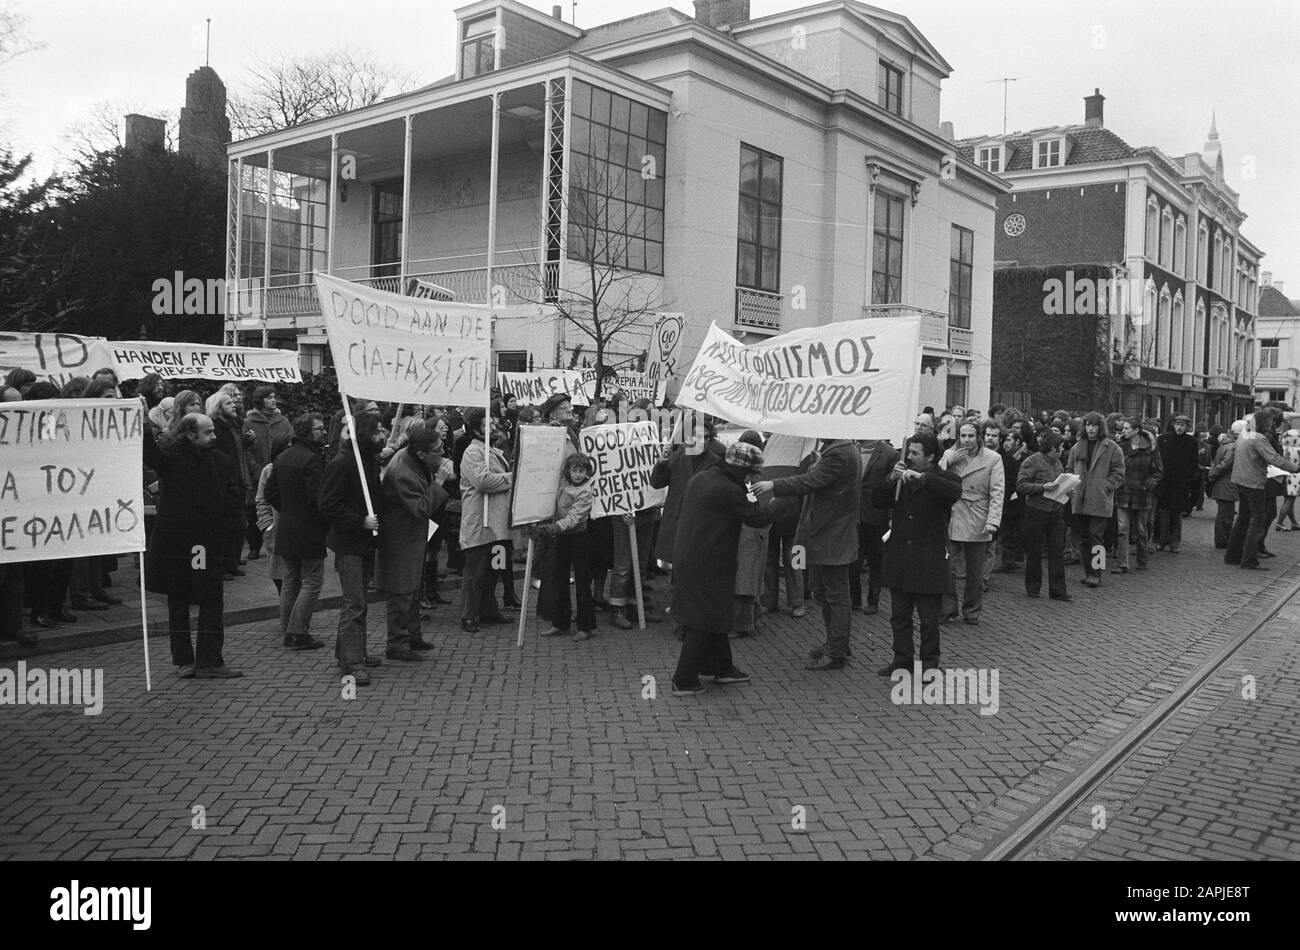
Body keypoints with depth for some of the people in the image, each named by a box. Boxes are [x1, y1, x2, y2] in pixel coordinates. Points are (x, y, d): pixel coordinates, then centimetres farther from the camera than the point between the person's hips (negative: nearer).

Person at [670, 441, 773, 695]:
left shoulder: (699, 478, 8)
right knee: (704, 622, 1)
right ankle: (684, 681, 8)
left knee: (713, 617, 21)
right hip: (707, 566, -9)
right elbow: (757, 517, -14)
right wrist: (772, 507, 8)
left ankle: (722, 667, 34)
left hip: (686, 557, 9)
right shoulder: (727, 490, -20)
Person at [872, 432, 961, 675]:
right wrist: (891, 480, -7)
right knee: (899, 616, 13)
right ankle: (902, 658, 25)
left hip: (929, 561, -5)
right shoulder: (902, 478, 11)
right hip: (899, 559, 5)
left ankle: (930, 663, 17)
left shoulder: (945, 478, -3)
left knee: (929, 619, 4)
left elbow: (954, 493, -25)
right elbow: (877, 501, 8)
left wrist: (922, 477, -28)